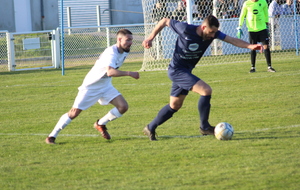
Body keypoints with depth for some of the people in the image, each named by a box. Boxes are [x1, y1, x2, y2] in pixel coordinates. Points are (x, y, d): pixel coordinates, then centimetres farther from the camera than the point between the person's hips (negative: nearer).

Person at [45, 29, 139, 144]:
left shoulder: (124, 52, -2)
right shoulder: (111, 52, -30)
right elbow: (110, 72, -48)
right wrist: (129, 73, -45)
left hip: (105, 86, 8)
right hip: (91, 87, -8)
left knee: (123, 107, -9)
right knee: (74, 112, -8)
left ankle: (101, 124, 13)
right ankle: (52, 136, 6)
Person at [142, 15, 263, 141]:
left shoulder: (213, 33, -9)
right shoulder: (186, 30, -23)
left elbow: (232, 40, -18)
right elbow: (165, 21, -10)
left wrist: (250, 46, -33)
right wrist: (150, 38, -9)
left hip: (186, 71, 8)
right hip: (176, 70, -8)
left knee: (175, 106, 18)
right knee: (206, 90, -20)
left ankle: (150, 128, 32)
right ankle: (204, 127, -8)